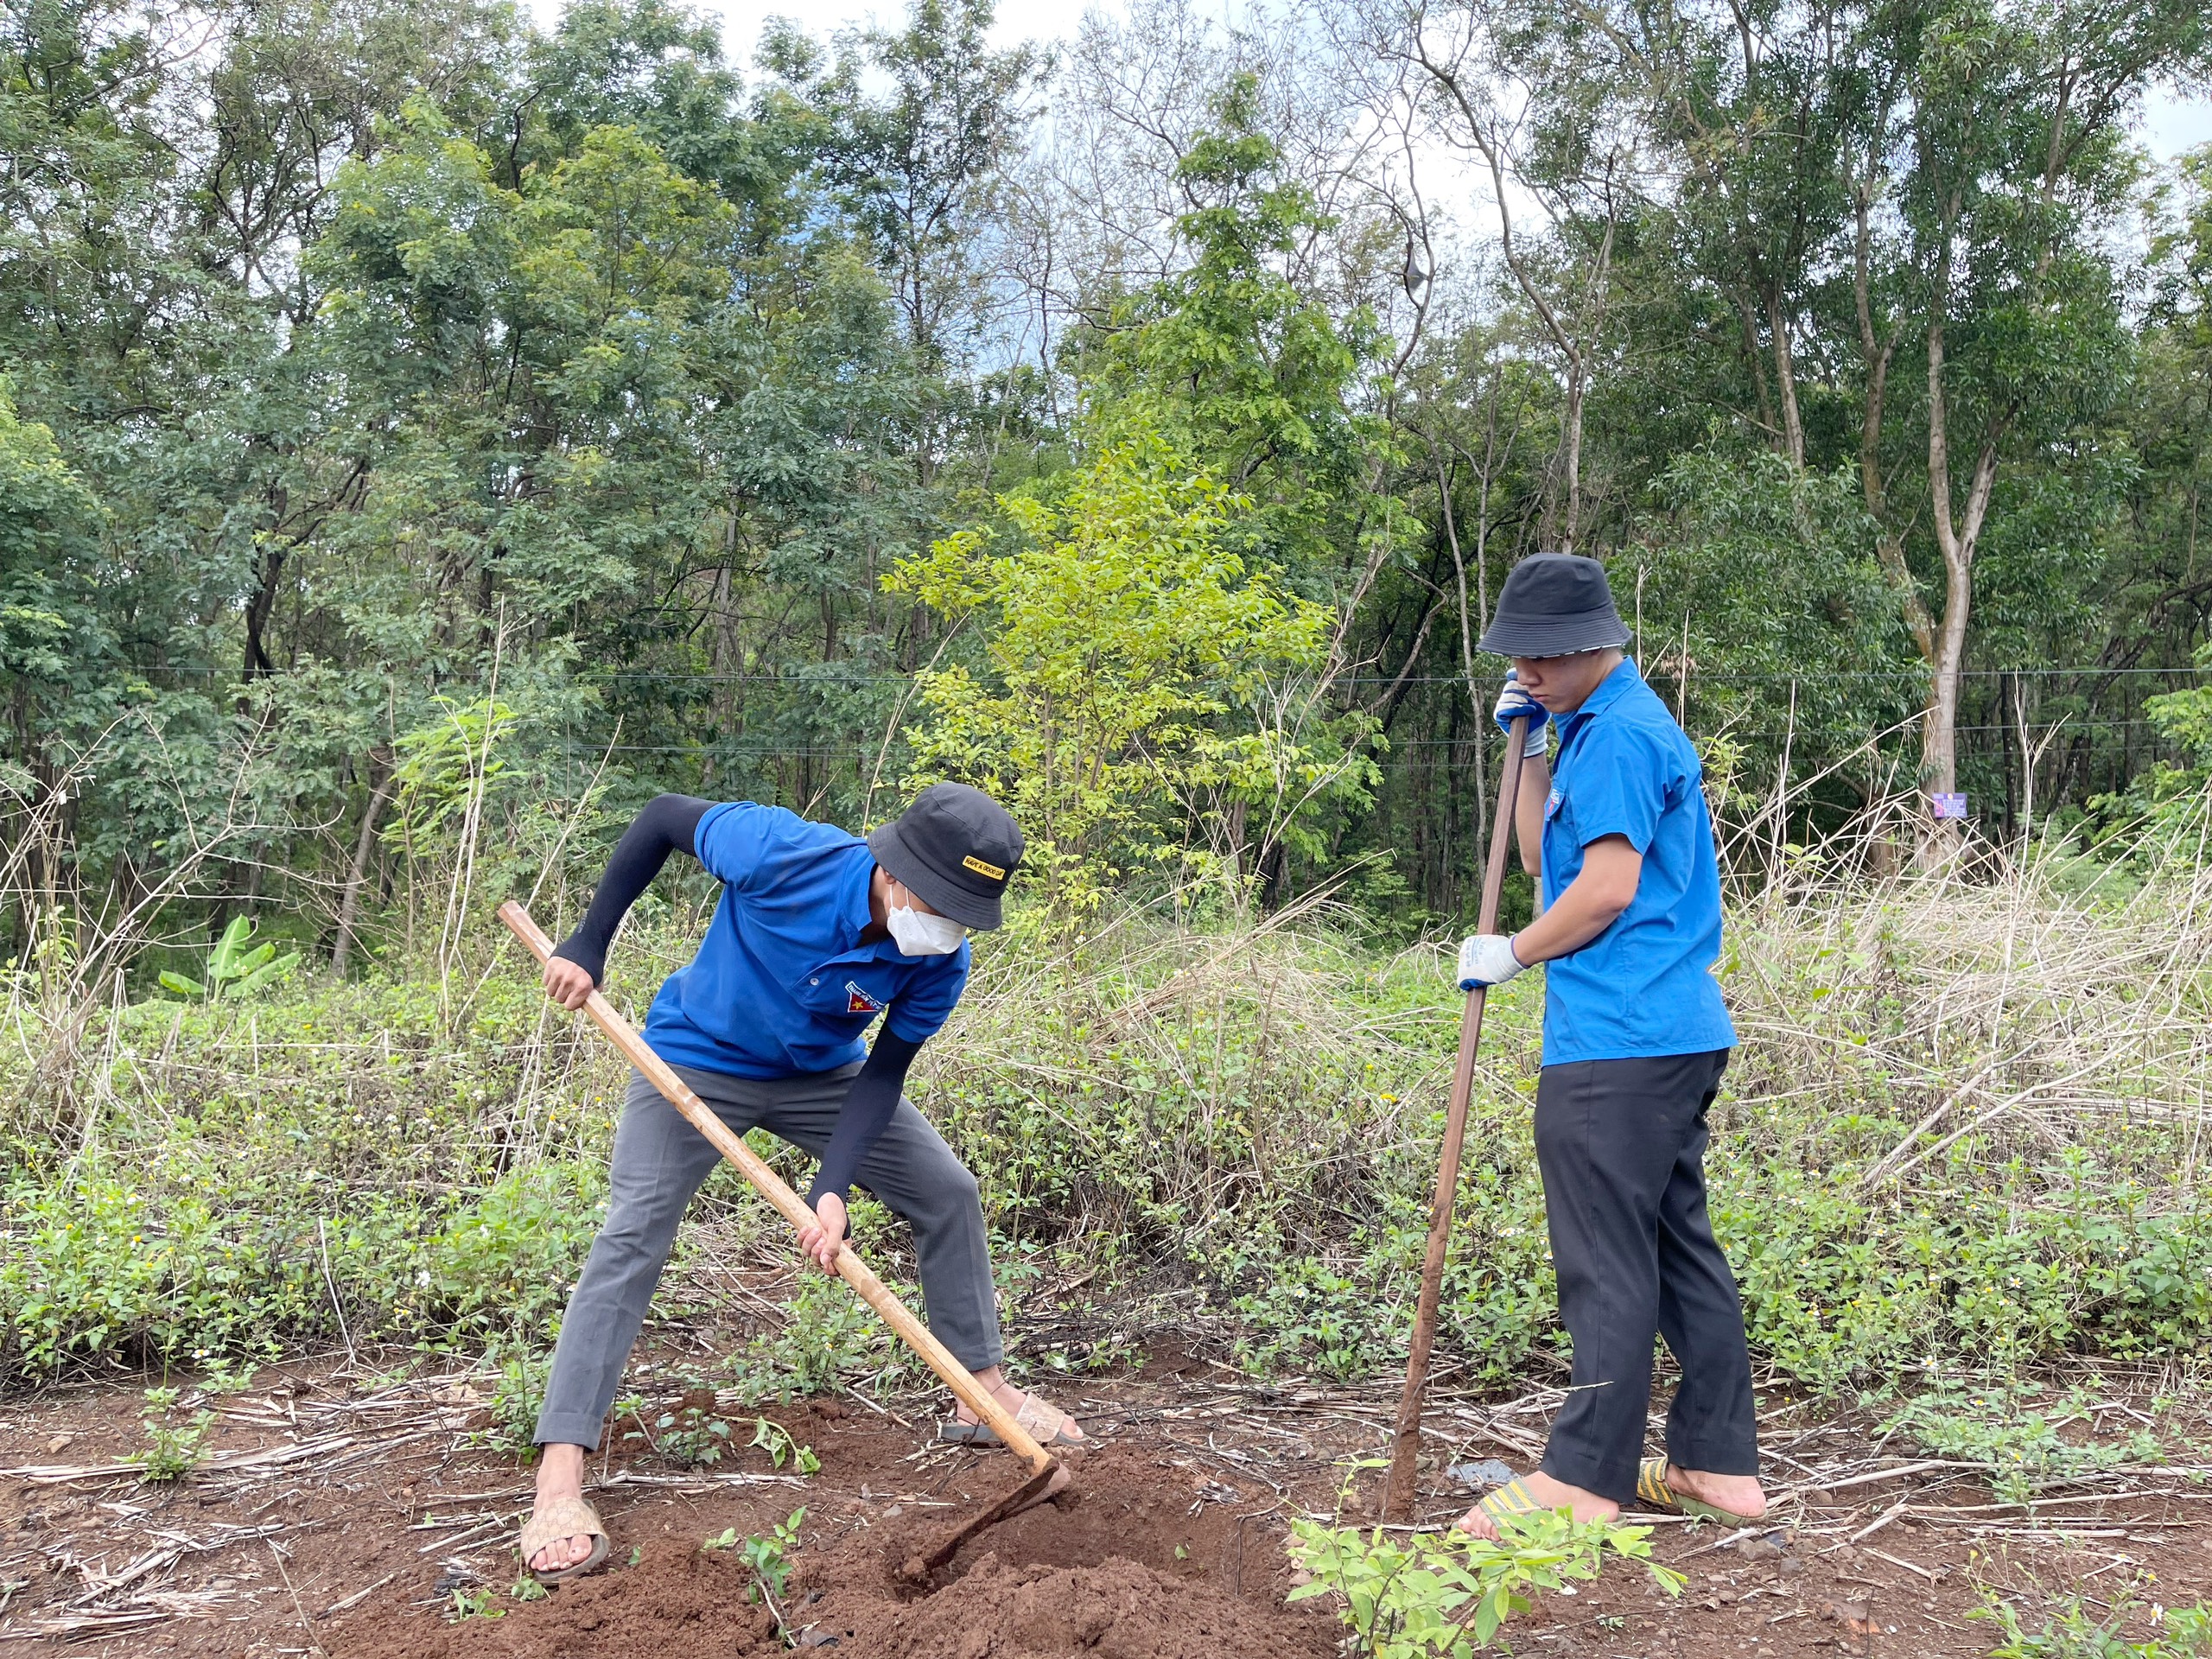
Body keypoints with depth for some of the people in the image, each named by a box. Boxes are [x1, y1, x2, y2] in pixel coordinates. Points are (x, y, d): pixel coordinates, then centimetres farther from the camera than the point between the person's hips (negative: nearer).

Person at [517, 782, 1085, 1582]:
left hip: (821, 1076, 4)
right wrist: (588, 945, -18)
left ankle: (984, 1394, 17)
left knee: (949, 1194, 1)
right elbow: (663, 818, -20)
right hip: (696, 1059, -4)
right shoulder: (783, 854, -36)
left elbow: (883, 1076, -16)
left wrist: (834, 1190, -29)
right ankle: (559, 1483, -16)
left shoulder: (941, 963, -25)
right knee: (631, 1237, -16)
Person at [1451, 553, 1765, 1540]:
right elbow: (1543, 860, 21)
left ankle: (1586, 1478, 2)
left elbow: (1607, 885, -19)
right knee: (1678, 1243, 14)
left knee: (1609, 1259, -5)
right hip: (1676, 1034, 11)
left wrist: (1512, 953, -5)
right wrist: (1530, 748, 13)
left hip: (1620, 1044, -11)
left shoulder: (1617, 734, -12)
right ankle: (1719, 1464, 22)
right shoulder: (1602, 727, 20)